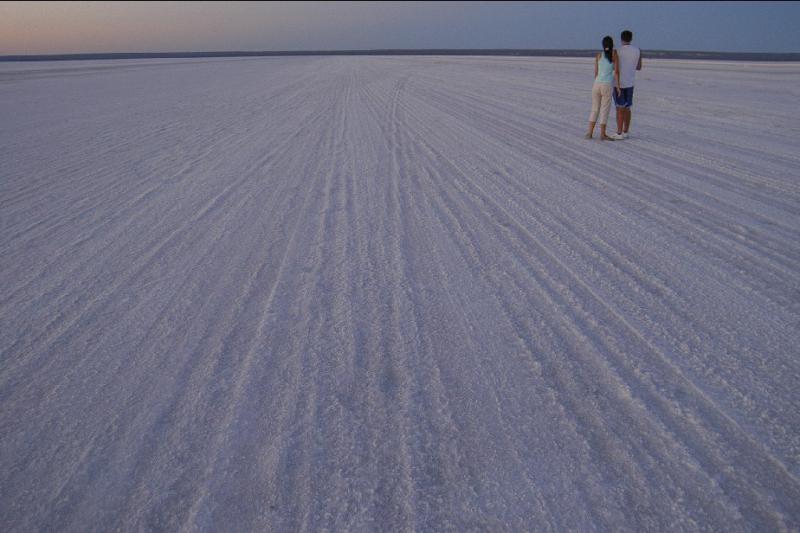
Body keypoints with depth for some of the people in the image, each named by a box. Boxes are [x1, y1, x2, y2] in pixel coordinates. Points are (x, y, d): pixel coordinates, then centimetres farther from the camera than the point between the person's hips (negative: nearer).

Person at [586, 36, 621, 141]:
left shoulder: (598, 55, 7)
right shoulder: (614, 53, -2)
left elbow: (596, 73, 8)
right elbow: (616, 71, -7)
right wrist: (618, 85, -2)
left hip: (597, 84, 4)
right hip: (607, 86, -4)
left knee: (595, 109, 13)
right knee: (605, 110, 3)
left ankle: (590, 132, 9)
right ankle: (602, 134, 6)